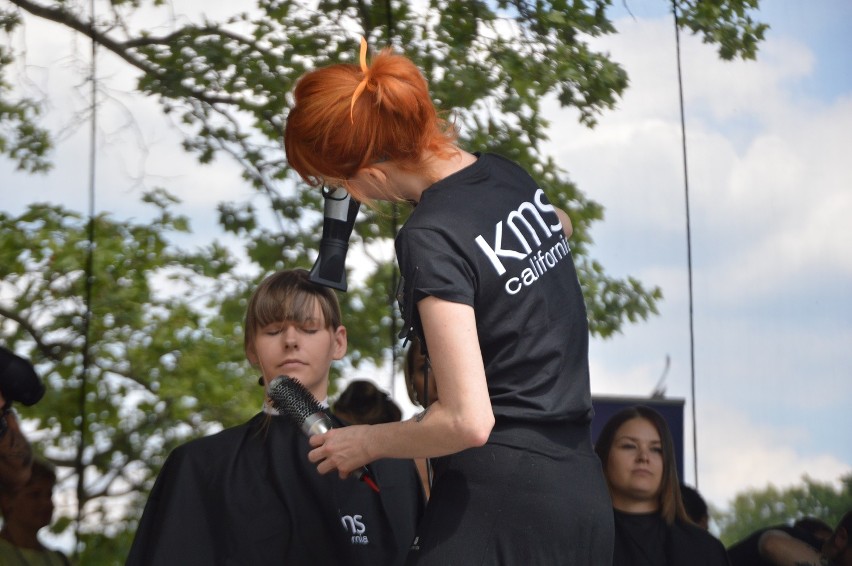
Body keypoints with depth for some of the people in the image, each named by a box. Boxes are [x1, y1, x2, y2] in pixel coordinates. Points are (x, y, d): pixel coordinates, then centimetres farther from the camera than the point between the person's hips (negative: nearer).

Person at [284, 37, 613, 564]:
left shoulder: (431, 239, -17)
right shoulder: (506, 173, 7)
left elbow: (468, 421, -18)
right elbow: (560, 225, 35)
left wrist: (366, 442, -4)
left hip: (501, 501, -9)